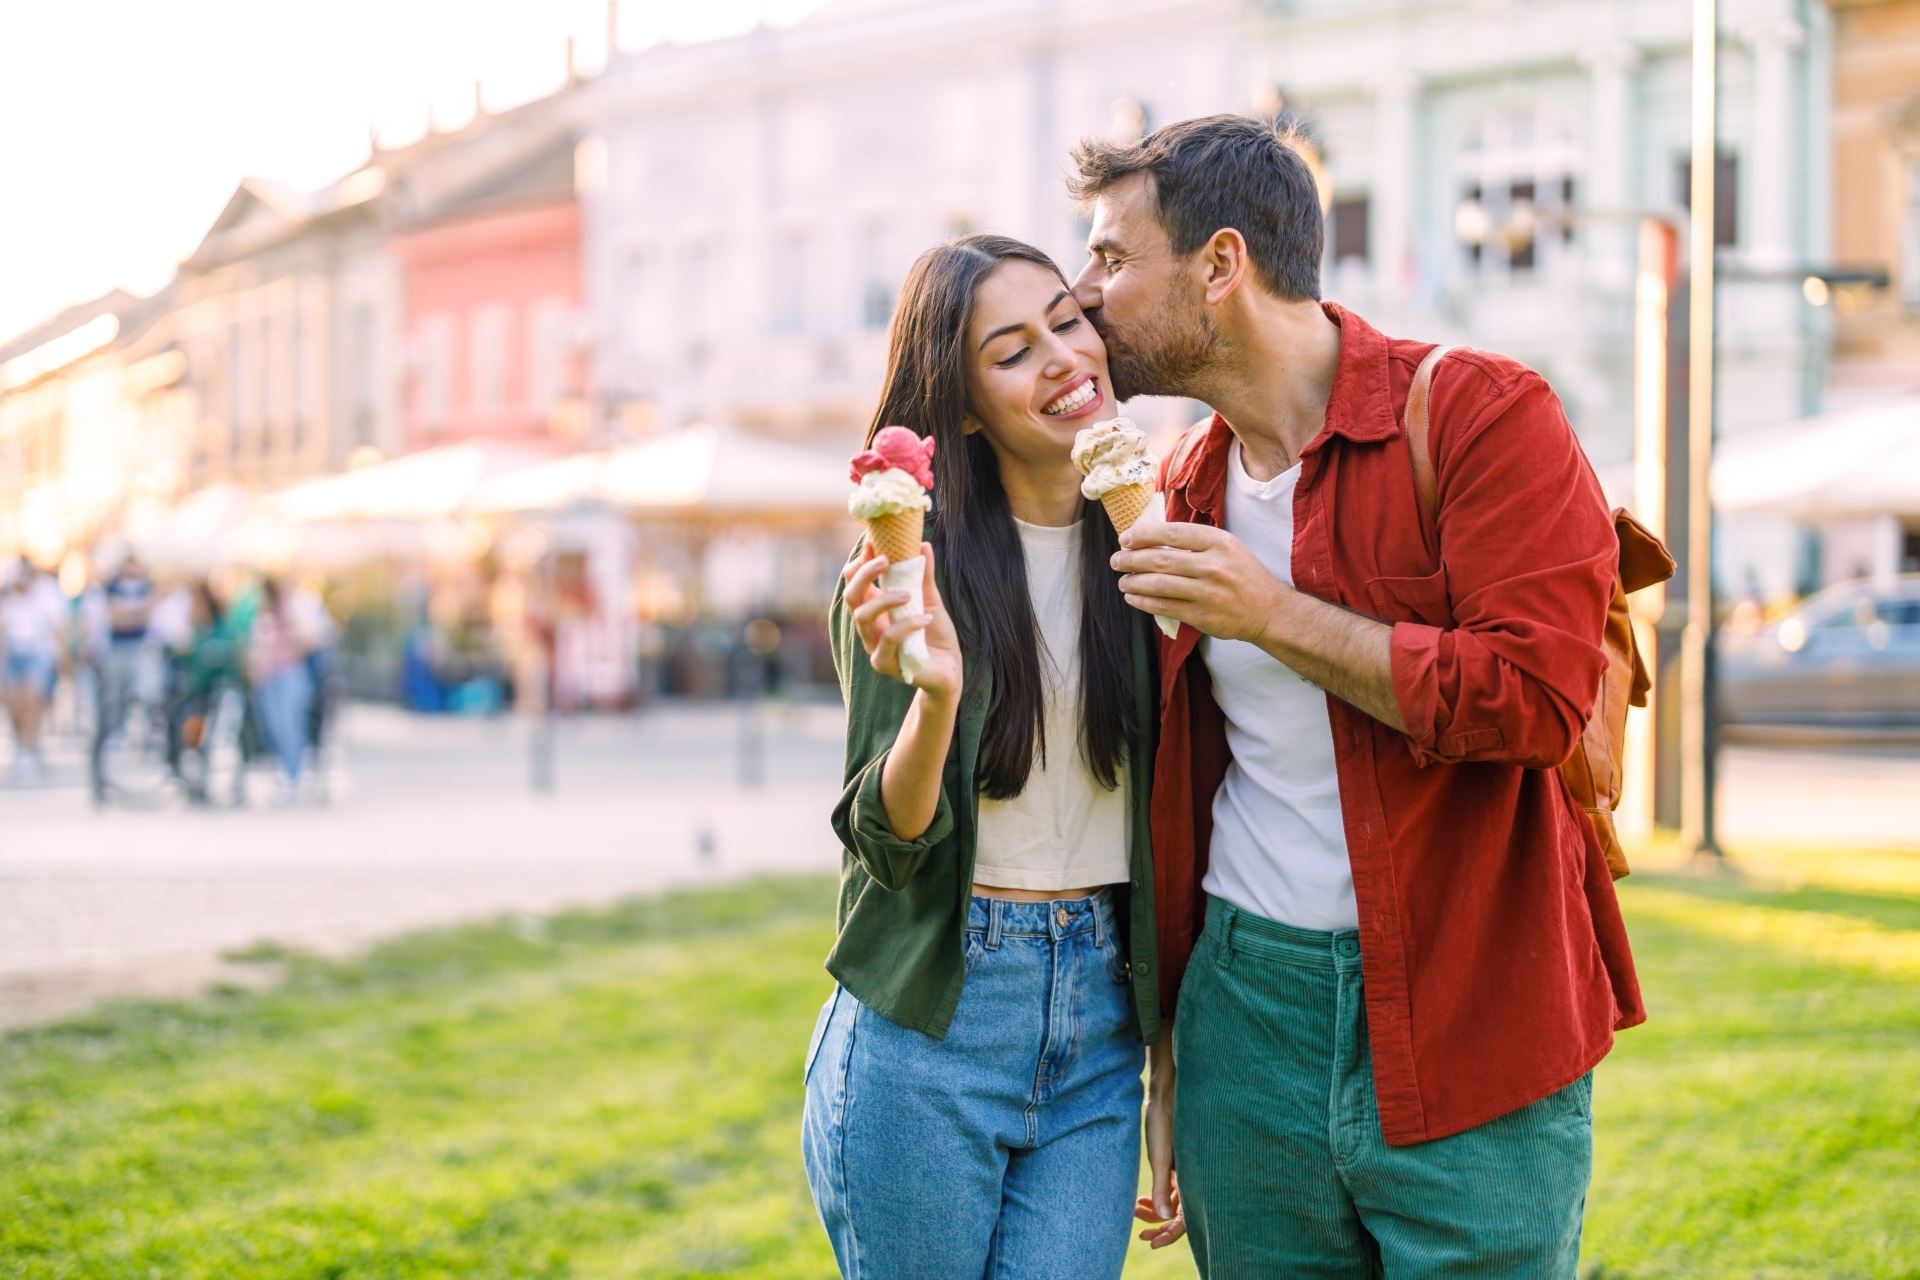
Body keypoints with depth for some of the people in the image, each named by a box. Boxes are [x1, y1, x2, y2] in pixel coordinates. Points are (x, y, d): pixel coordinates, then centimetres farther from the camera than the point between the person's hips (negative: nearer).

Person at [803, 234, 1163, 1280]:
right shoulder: (912, 563, -8)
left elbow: (1166, 820, 10)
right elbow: (884, 841, -11)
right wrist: (933, 696, -31)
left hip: (1099, 1020, 3)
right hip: (928, 1024, -3)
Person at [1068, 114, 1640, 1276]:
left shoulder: (1478, 415, -9)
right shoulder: (1183, 490, 11)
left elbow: (1536, 696, -20)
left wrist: (1279, 614, -17)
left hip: (1465, 1037, -5)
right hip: (1247, 1007, 6)